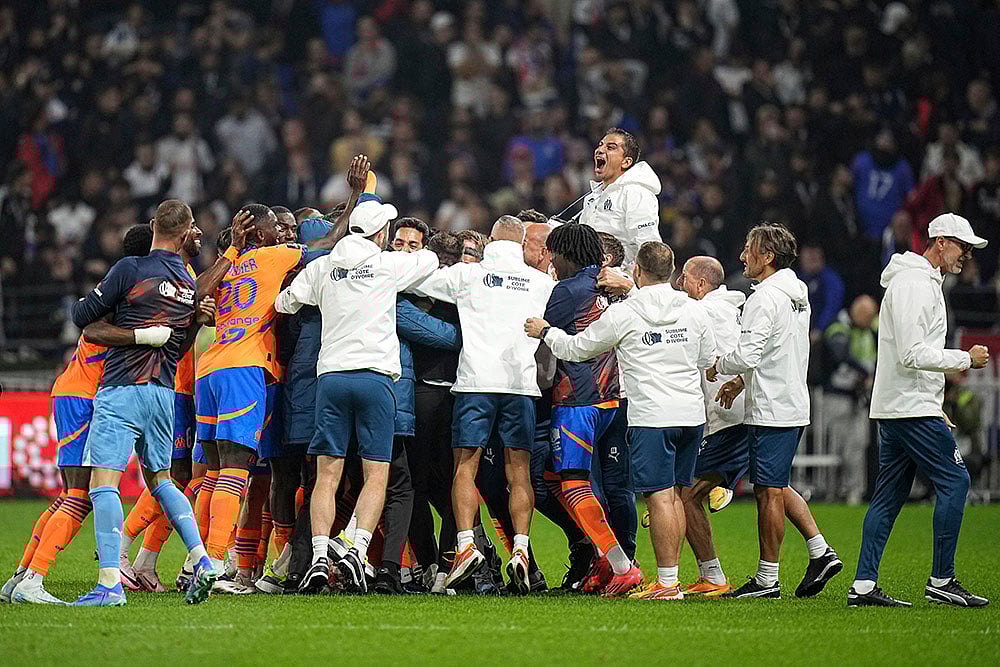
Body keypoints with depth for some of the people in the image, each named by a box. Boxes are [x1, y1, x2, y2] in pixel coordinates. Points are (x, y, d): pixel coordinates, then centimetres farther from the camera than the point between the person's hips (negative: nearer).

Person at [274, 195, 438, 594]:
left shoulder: (321, 268, 8)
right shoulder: (388, 265, 2)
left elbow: (284, 303, 16)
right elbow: (430, 259, 19)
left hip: (331, 375, 3)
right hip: (375, 375, -3)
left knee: (327, 475, 3)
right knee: (376, 475, 0)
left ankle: (320, 556, -9)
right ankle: (357, 551, -15)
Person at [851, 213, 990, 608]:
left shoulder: (923, 282, 20)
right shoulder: (913, 284, -14)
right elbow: (912, 354, -22)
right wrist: (965, 359, -15)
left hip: (893, 408, 11)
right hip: (911, 407, -11)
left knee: (890, 494, 8)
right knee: (954, 480, -8)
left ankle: (863, 586, 7)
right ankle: (941, 581, -5)